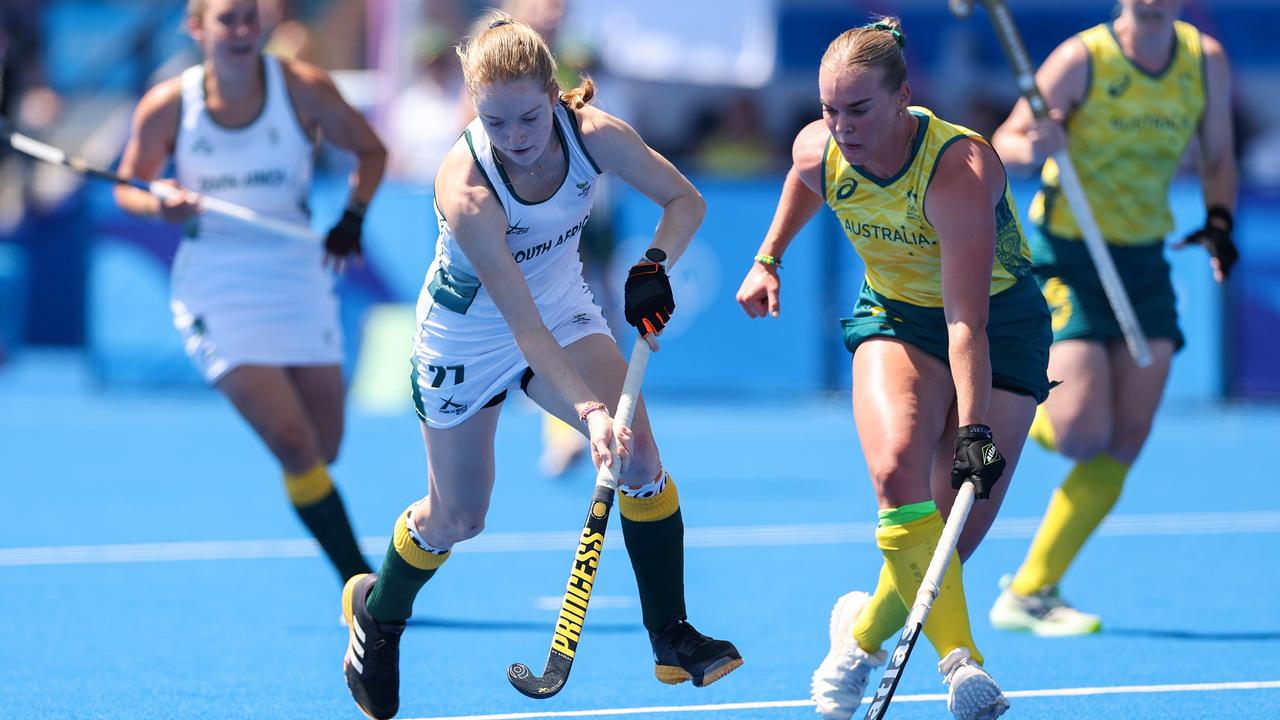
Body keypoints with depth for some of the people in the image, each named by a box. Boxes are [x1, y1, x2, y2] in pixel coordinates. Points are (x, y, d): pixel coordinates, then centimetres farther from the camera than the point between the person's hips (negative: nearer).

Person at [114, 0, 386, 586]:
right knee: (295, 445, -16)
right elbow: (128, 186, 5)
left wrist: (352, 219, -5)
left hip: (297, 271, 3)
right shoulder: (167, 107, -8)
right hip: (215, 287, -2)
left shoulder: (304, 89, -6)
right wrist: (161, 205, -16)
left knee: (324, 446, 3)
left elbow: (369, 151, 8)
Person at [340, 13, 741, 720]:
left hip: (565, 309, 3)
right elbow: (523, 323, -37)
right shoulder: (466, 190, -37)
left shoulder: (592, 132, -25)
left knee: (638, 451, -19)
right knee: (458, 516, 9)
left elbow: (684, 199, -9)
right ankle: (377, 611, 41)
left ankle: (671, 637, -11)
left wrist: (655, 265, -28)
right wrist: (589, 409, -45)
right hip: (468, 338, -3)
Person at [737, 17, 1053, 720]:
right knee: (898, 472, -28)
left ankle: (864, 630, 20)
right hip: (896, 317, 3)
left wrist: (975, 431, -45)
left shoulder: (959, 172, -34)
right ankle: (962, 661, -29)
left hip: (1002, 325, -3)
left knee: (955, 531, -9)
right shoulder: (819, 149, -17)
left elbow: (968, 324, -39)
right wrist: (768, 258, 13)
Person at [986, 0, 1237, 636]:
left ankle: (1029, 593, 3)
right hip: (1066, 261, -5)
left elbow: (1217, 159, 13)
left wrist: (1218, 223, -6)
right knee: (1083, 434, -18)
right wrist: (1030, 149, -37)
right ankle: (1027, 417, 18)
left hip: (1145, 265, 5)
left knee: (1123, 446, -4)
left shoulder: (1206, 62, 0)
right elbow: (1003, 144, -13)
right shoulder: (1083, 59, -14)